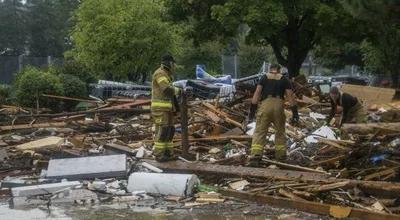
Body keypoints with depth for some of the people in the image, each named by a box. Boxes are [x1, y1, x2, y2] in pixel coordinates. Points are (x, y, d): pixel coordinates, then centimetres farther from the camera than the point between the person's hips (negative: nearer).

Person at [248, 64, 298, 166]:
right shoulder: (284, 79, 16)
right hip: (278, 106, 1)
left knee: (260, 132, -3)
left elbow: (257, 93, 3)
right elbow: (290, 96, 7)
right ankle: (281, 154, 24)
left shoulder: (264, 77, 14)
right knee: (280, 131, 20)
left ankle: (255, 156, -17)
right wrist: (295, 113, 7)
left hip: (265, 105, -1)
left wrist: (252, 109, 2)